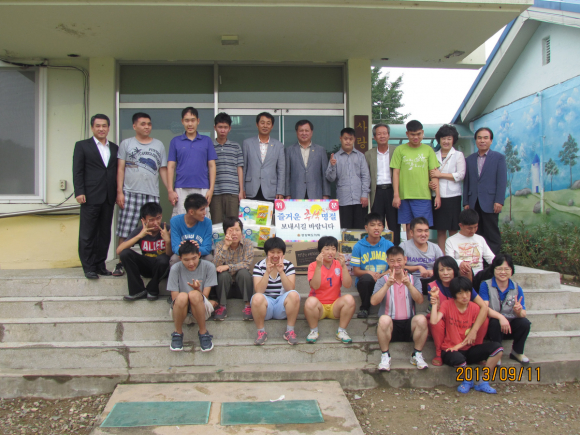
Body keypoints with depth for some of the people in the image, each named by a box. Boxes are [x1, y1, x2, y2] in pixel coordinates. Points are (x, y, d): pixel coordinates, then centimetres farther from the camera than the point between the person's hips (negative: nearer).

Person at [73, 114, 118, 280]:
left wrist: (118, 193, 6)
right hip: (91, 197, -4)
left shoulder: (114, 148, 16)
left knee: (105, 233, 7)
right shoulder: (82, 146, 7)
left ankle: (100, 265, 15)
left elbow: (117, 171, 14)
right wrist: (79, 192, -10)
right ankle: (88, 267, 5)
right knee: (87, 234, -1)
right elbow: (77, 171, 0)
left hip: (109, 197, 4)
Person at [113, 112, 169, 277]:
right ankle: (120, 263, 4)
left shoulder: (158, 145, 17)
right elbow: (120, 169, 7)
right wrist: (119, 192, -3)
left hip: (152, 194, 2)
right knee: (125, 231, -3)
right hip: (130, 192, -1)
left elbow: (163, 170, 16)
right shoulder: (126, 144, 11)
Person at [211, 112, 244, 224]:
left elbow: (239, 169, 10)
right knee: (216, 223, 0)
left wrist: (241, 191, 4)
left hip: (233, 192, 1)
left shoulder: (236, 147, 11)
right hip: (215, 192, 0)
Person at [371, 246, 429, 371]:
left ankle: (417, 355, -7)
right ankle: (385, 356, -13)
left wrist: (409, 285, -27)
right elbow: (374, 301, -15)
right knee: (384, 319, -33)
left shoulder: (413, 280, 9)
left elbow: (420, 300, -10)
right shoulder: (383, 281, 3)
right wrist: (387, 285, -27)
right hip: (390, 325, -1)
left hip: (409, 324, 1)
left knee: (421, 319, -28)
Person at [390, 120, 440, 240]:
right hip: (405, 195, 0)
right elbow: (396, 173, 3)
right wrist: (396, 195, -3)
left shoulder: (428, 150, 9)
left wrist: (437, 195, 0)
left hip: (423, 196, 0)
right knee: (409, 227, 5)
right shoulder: (400, 150, 6)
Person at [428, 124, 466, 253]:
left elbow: (461, 175, -4)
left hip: (453, 197, -3)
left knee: (453, 230, -1)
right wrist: (430, 183, -5)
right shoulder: (434, 156, 14)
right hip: (438, 197, 3)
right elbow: (430, 174, 17)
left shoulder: (458, 155, 5)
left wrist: (440, 174, -8)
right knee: (440, 231, 4)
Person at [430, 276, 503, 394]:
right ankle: (467, 381, -2)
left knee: (497, 348, -18)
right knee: (459, 359, -39)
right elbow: (434, 321, -22)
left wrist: (459, 345, -11)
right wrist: (434, 304, -19)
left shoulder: (475, 308, 1)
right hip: (451, 350, -4)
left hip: (468, 349, 4)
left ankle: (483, 383, -8)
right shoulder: (447, 305, -6)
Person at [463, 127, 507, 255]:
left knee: (492, 234, -1)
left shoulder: (499, 157, 5)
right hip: (474, 203, 3)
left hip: (489, 203, -3)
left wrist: (499, 201, -11)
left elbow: (502, 181, -2)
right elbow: (466, 182, 13)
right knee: (476, 234, 3)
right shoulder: (469, 159, 16)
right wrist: (466, 202, 6)